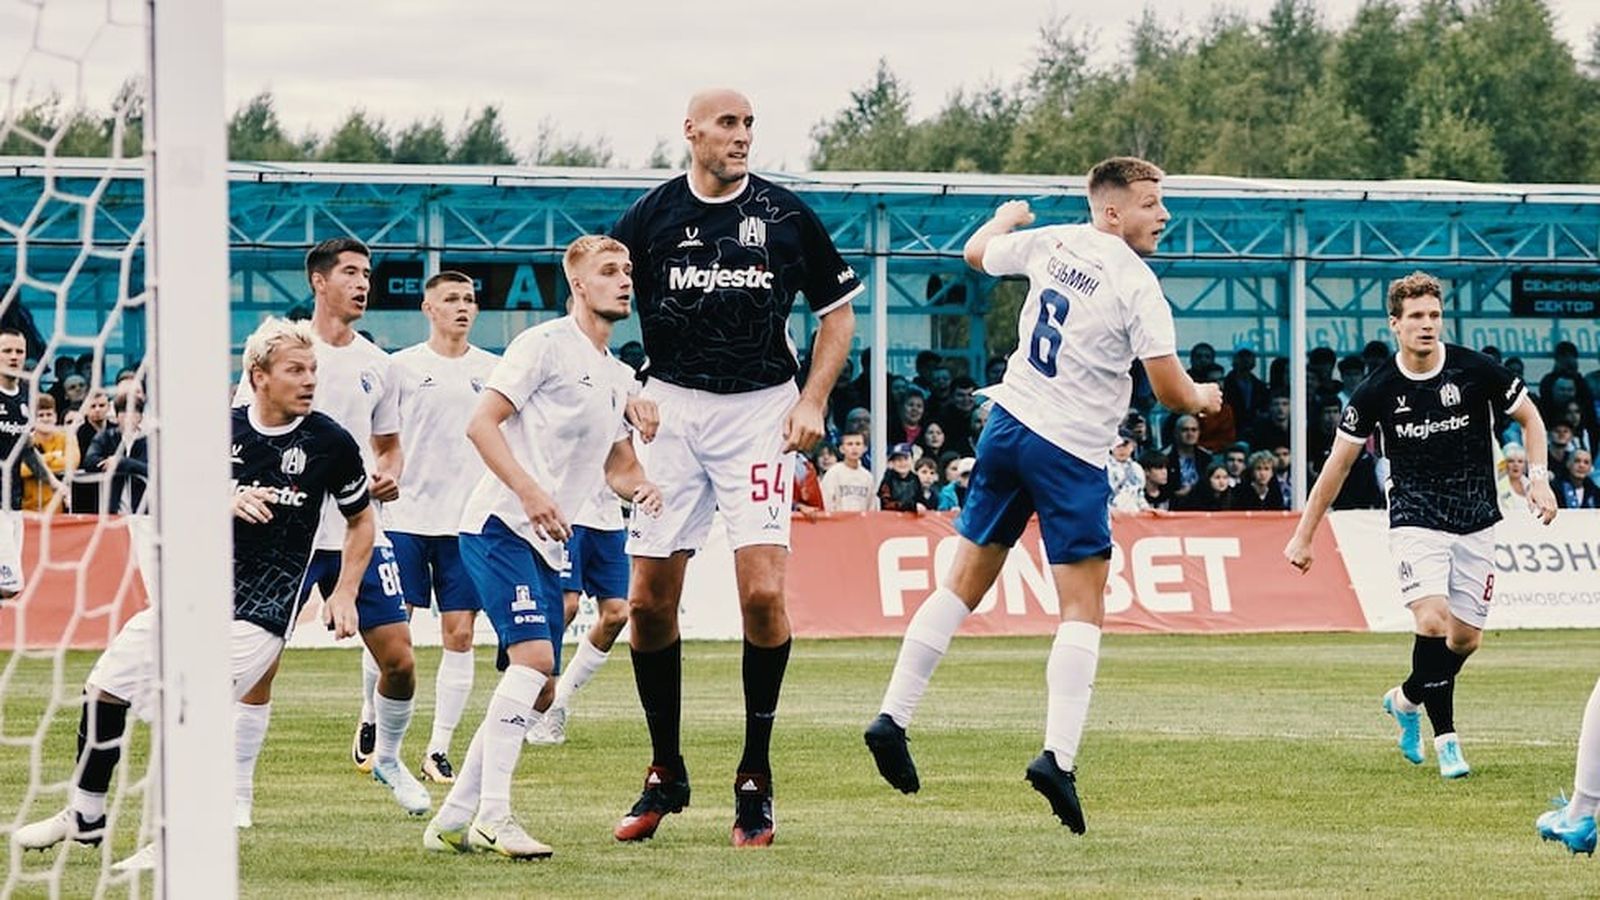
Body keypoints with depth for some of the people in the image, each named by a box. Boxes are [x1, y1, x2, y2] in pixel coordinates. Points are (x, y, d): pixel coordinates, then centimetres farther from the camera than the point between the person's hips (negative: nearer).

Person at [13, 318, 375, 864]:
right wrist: (228, 503, -16)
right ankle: (86, 819, 26)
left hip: (259, 613, -5)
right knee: (103, 691, 7)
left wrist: (344, 594, 0)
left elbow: (361, 519, 10)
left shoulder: (330, 443, -4)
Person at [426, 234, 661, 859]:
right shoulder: (546, 344, -6)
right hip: (499, 525, -9)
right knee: (533, 655, -22)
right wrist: (529, 492, -24)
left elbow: (616, 466, 27)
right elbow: (481, 423, -13)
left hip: (548, 544, 9)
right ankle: (492, 814, -22)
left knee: (537, 688, 6)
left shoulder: (617, 377, 18)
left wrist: (640, 489, 3)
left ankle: (453, 820, 12)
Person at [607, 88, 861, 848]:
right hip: (671, 406, 1)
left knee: (763, 591, -14)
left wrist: (812, 401, 0)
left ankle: (756, 778, -2)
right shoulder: (650, 217, 1)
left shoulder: (786, 215, 1)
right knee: (649, 599, 0)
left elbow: (837, 310, 11)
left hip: (760, 408, -1)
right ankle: (665, 773, 17)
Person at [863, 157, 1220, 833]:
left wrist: (1007, 218, 44)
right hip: (1072, 451, -6)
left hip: (1009, 422, 6)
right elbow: (1170, 389, -13)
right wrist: (1203, 399, 10)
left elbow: (976, 253, 24)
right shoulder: (1138, 286, -13)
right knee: (1083, 611, -3)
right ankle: (1058, 756, -16)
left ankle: (892, 719, 11)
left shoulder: (1052, 242, 4)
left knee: (963, 585, 14)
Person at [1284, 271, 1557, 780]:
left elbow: (1529, 417, 8)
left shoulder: (1475, 371, -8)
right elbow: (1339, 462, 2)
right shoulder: (1378, 390, -8)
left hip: (1476, 523, 2)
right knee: (1433, 621, -23)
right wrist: (1304, 535, 4)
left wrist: (1539, 478, -8)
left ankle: (1407, 699, 32)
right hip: (1416, 522, -2)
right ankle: (1445, 737, -11)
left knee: (1466, 638, 3)